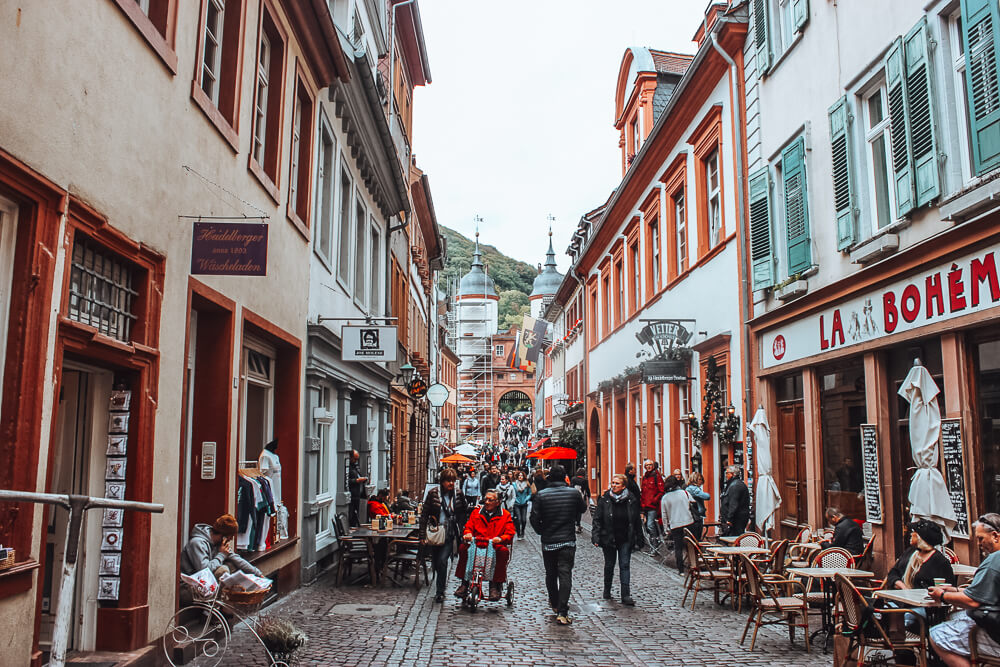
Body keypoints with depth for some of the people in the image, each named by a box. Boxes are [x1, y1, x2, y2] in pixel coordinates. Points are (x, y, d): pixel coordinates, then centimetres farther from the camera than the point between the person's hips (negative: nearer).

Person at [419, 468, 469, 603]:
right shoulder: (433, 493, -5)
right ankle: (442, 581, 38)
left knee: (442, 560, -13)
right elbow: (424, 514, -3)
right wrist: (422, 535, -7)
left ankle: (440, 591, -2)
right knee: (435, 562, 11)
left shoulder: (458, 494, 0)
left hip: (450, 534, -1)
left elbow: (463, 513, 12)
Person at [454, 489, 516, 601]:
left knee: (503, 551, -36)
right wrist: (467, 534, -11)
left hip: (495, 546, -2)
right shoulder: (476, 512, 17)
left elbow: (510, 534, 0)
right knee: (463, 547, -27)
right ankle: (464, 583, -19)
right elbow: (468, 527, 14)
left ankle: (496, 585, -25)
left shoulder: (505, 515, 8)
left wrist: (500, 539, -22)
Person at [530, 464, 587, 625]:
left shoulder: (541, 495, -7)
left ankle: (554, 604, 34)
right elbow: (582, 508, 13)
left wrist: (541, 531, 9)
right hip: (568, 541, -1)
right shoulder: (574, 493, -5)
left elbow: (534, 518, -7)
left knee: (551, 574, 18)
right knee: (565, 575, -3)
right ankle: (562, 612, -12)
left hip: (548, 542, 1)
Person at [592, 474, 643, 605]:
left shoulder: (631, 500, -2)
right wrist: (596, 537, -12)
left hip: (626, 540, 0)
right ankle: (607, 590, 30)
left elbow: (637, 521, 4)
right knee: (609, 565, 12)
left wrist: (638, 540, 3)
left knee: (625, 565, -3)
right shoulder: (604, 500, -4)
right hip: (608, 539, 0)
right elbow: (597, 519, -3)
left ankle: (626, 595, -1)